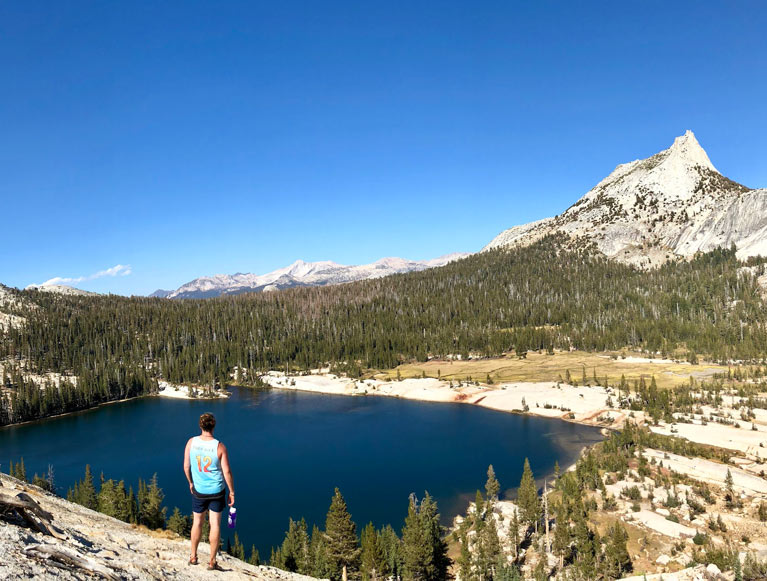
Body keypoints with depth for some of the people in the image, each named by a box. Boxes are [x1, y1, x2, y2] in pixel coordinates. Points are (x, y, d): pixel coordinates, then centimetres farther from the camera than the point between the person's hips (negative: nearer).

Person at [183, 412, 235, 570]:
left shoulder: (191, 442, -11)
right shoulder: (220, 447, -17)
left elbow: (186, 466, -1)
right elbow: (227, 472, -13)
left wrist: (190, 482, 16)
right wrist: (232, 492, -2)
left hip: (198, 490, 2)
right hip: (217, 491, -2)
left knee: (197, 522, 19)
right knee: (215, 524, 9)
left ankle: (193, 557, 31)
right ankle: (212, 561, 16)